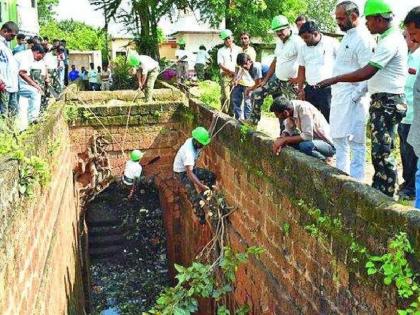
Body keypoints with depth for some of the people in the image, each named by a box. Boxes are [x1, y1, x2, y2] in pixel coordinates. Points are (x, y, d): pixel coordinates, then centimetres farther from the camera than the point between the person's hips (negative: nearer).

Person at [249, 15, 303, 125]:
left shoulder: (297, 41, -15)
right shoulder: (279, 42, 12)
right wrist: (265, 80, 16)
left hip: (291, 83, -8)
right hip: (277, 79, 8)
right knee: (258, 93, 7)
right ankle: (253, 120, 17)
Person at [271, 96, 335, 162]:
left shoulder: (303, 108, -26)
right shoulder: (289, 108, -5)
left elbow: (307, 136, -31)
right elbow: (288, 130, 3)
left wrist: (284, 139, -25)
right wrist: (280, 140, -17)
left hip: (327, 144, -8)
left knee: (304, 146, -33)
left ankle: (324, 160, -5)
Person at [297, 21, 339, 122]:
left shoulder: (332, 43, -4)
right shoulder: (303, 48, 11)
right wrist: (300, 89, 10)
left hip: (328, 89, -5)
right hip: (310, 90, 5)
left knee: (328, 119, -2)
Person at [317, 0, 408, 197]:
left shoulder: (390, 41, -16)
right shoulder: (389, 38, 16)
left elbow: (367, 72, -23)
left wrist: (335, 79, -19)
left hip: (387, 103, -10)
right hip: (381, 101, 10)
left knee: (382, 153, -9)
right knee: (378, 151, 14)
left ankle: (387, 197, -1)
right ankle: (377, 192, 23)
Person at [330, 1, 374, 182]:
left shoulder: (362, 39, -14)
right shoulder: (347, 36, 16)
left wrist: (355, 96, -19)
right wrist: (335, 93, 16)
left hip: (352, 100, -10)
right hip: (339, 99, 10)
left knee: (355, 142, -3)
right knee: (338, 139, 16)